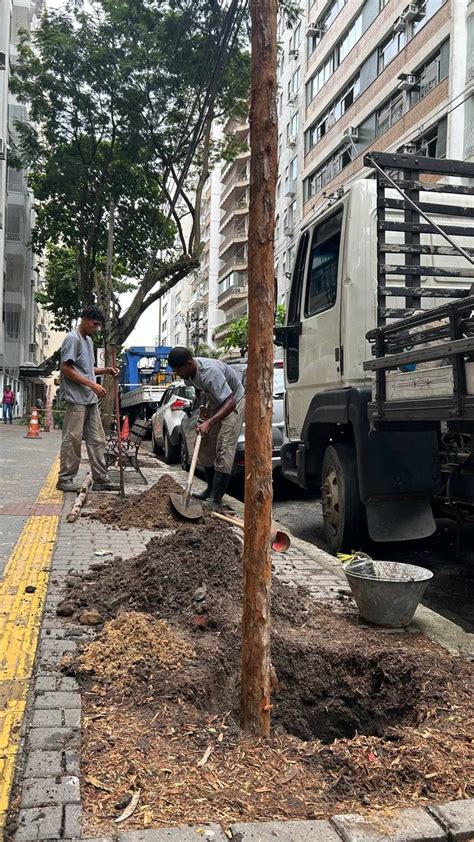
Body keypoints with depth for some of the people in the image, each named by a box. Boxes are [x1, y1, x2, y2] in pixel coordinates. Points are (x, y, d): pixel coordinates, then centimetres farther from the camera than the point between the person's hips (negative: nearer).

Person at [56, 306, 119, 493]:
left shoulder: (88, 341, 19)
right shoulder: (73, 339, -8)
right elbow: (67, 369, -15)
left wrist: (105, 370, 10)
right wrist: (92, 385, -18)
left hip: (91, 400, 9)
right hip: (76, 398, -9)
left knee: (97, 440, 7)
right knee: (72, 439, -4)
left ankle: (101, 479, 10)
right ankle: (65, 479, 4)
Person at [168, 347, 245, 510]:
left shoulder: (210, 371, -37)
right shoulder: (189, 371, -12)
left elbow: (230, 402, -40)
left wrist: (209, 423, -47)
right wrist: (204, 408, 1)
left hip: (234, 401, -8)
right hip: (215, 402, 9)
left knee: (223, 450, -16)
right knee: (206, 446, 7)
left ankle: (215, 500, -15)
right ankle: (211, 489, 20)